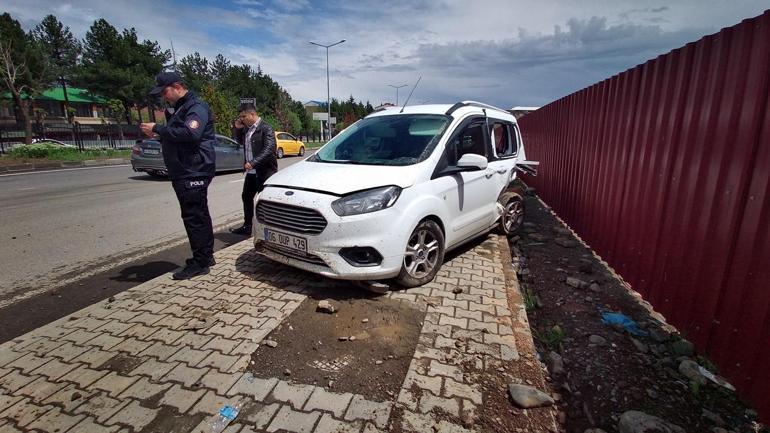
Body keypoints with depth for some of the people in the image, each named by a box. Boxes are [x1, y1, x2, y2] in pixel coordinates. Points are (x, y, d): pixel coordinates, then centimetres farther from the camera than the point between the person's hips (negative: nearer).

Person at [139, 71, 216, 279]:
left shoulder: (196, 107, -10)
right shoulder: (180, 108, 22)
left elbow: (190, 133, -27)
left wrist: (158, 128, -20)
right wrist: (158, 132, 11)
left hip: (193, 173, -10)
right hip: (183, 173, 10)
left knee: (194, 217, -8)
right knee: (199, 215, 14)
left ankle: (200, 263, -1)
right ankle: (206, 256, 23)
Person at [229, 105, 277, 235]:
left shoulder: (266, 128, -13)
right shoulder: (247, 128, 12)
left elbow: (268, 149, -22)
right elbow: (239, 141, 28)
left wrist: (253, 163, -28)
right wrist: (237, 128, 10)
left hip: (264, 171, -9)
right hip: (251, 171, 9)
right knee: (246, 197, 15)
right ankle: (247, 227, 27)